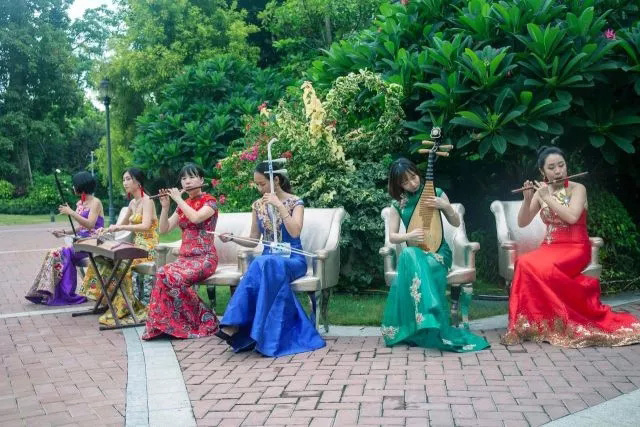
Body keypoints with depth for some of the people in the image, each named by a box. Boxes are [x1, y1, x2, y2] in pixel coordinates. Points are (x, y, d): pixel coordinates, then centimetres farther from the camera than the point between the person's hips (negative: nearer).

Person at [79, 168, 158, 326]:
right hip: (136, 246, 8)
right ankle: (107, 298, -3)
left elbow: (145, 226, -25)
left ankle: (122, 308, -17)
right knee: (105, 259, -7)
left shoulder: (147, 201, -10)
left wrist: (120, 227, -30)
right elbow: (123, 225, 26)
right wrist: (107, 230, 7)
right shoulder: (132, 203, 14)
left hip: (148, 248, -8)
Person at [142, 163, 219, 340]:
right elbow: (164, 229, 10)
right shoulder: (183, 205, 16)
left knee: (174, 277, -31)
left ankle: (202, 319, -16)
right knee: (162, 274, -26)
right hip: (184, 257, 6)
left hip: (204, 258, -6)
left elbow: (196, 218, -24)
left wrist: (178, 199, -13)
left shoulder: (209, 201, -2)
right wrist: (165, 206, -3)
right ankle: (167, 323, -21)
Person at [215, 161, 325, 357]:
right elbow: (253, 240, 14)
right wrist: (232, 238, -4)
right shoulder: (258, 205, 10)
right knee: (261, 267, -36)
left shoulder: (295, 202, -2)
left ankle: (235, 325, -38)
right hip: (268, 259, 3)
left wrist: (280, 205, -21)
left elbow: (295, 232, -19)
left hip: (292, 259, -3)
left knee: (263, 265, -37)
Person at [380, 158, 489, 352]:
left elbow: (456, 223, 5)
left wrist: (445, 206, -15)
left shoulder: (436, 193, 2)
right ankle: (431, 327, -37)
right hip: (414, 252, 1)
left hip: (437, 251, -1)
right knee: (409, 257, -39)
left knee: (426, 266, -39)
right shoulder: (397, 204, 4)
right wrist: (409, 236, -19)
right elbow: (392, 236, 3)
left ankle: (427, 330, -35)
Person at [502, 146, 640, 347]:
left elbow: (572, 217, -21)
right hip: (550, 247, 4)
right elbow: (522, 223, 5)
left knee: (543, 268, -34)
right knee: (525, 263, -29)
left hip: (575, 248, -4)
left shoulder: (577, 189, -4)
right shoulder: (541, 192, 8)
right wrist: (527, 199, -10)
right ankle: (534, 322, -22)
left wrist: (547, 197, -16)